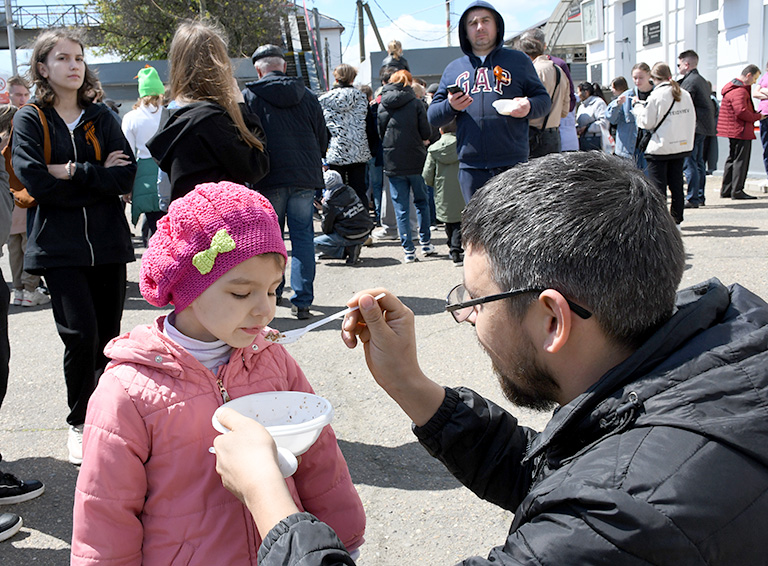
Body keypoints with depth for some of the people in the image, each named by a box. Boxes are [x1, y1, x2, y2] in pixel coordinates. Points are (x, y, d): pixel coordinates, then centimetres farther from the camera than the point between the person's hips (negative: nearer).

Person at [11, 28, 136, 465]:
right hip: (61, 245, -2)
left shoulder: (101, 117, 9)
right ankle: (79, 423, 9)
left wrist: (71, 173, -12)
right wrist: (98, 177, -9)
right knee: (81, 334, -11)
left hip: (108, 242, 3)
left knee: (109, 336, 6)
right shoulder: (30, 120, 2)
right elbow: (36, 182, -12)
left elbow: (127, 176, -4)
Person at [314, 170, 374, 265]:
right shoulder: (350, 191, 3)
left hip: (351, 237, -7)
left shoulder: (329, 203, -14)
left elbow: (326, 229, -6)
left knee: (315, 244, 3)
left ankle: (347, 250, -8)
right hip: (366, 234, 7)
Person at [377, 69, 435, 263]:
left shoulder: (382, 106, 2)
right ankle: (425, 243, 17)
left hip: (393, 163, 1)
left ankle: (409, 250, 2)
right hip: (416, 160, -1)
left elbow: (379, 134, 8)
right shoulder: (416, 103, -5)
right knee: (421, 202, 17)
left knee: (401, 208, 4)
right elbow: (426, 133, -7)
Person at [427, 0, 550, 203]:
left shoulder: (518, 60, 12)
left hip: (512, 163, -2)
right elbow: (432, 117, 15)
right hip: (471, 167, 2)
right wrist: (450, 107, -8)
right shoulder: (453, 69, 17)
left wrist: (529, 106, -12)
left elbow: (543, 99, 11)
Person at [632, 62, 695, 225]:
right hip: (681, 145, 6)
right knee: (676, 184, 12)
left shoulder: (656, 96, -13)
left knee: (658, 186, 0)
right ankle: (676, 221, 17)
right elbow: (691, 120, 11)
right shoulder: (685, 95, 5)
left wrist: (638, 109, 8)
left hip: (660, 148, -6)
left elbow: (647, 122, -8)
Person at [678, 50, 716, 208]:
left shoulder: (689, 81, -13)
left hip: (693, 128, -10)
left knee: (689, 163, -8)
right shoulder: (702, 80, 18)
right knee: (699, 162, 13)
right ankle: (700, 196, 18)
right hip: (704, 127, 10)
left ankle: (692, 198, -8)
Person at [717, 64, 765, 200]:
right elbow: (742, 111, -27)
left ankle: (726, 190, 19)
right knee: (741, 160, -6)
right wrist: (758, 116, -14)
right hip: (741, 131, -11)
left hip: (733, 131, 11)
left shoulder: (733, 86, 17)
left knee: (732, 159, 15)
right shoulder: (739, 91, -18)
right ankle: (737, 191, -5)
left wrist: (755, 114, 5)